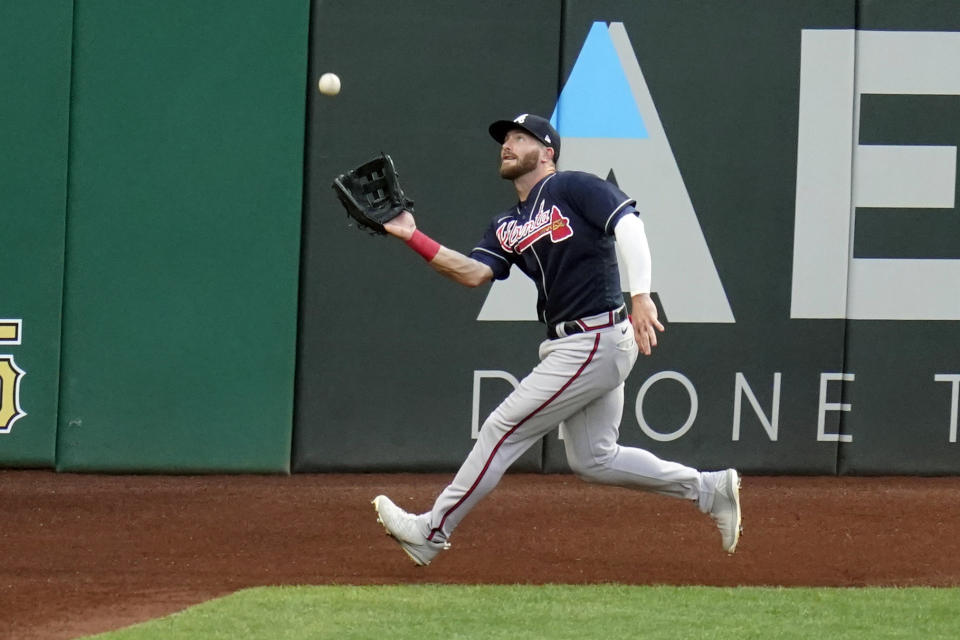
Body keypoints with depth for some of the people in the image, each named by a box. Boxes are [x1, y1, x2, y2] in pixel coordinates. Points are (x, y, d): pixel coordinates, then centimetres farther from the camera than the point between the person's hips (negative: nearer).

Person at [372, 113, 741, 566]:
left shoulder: (572, 189, -5)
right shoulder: (507, 227, 18)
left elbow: (628, 225, -17)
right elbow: (474, 273, 3)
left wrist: (640, 296, -30)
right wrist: (412, 237, -6)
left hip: (595, 339, -10)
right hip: (571, 345, 10)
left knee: (504, 428, -5)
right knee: (592, 460, 13)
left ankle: (433, 531, 2)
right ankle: (709, 489, 19)